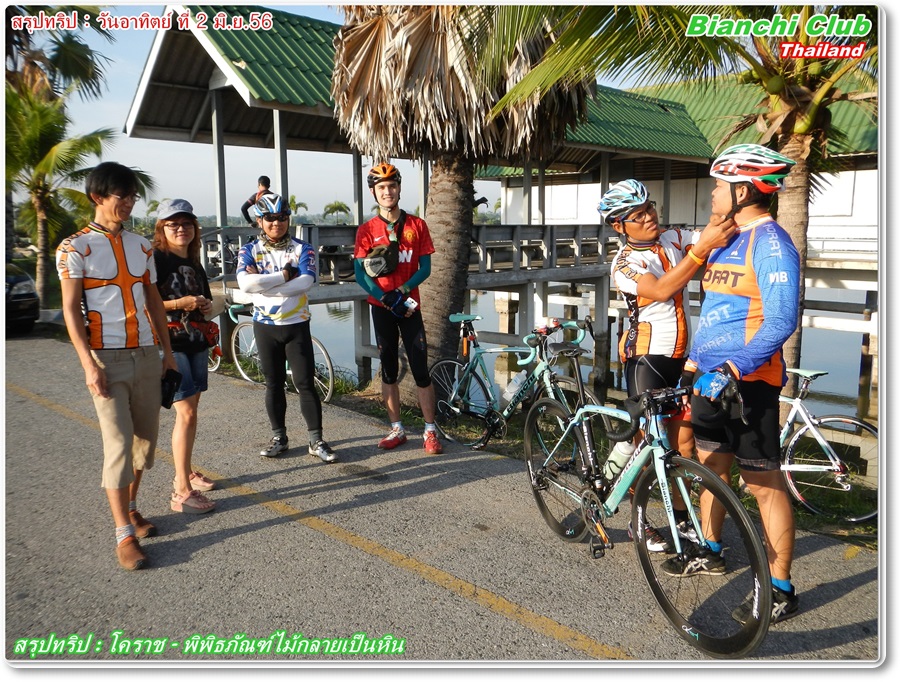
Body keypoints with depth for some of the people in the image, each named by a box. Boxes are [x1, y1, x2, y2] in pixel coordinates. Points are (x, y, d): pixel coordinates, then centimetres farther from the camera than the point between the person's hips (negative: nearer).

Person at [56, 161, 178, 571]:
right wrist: (89, 364, -15)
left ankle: (130, 507, 29)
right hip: (107, 359, -5)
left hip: (146, 355, 5)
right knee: (118, 444, -7)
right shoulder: (75, 248, -4)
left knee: (145, 439, 10)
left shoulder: (141, 246, 11)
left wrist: (166, 350, 11)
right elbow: (70, 310, -7)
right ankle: (124, 534, 1)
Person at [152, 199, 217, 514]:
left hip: (196, 343, 8)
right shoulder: (155, 259, -8)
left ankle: (185, 473, 27)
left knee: (190, 411, 14)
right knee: (186, 413, -12)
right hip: (169, 344, -8)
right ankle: (182, 492, -7)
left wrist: (206, 305, 3)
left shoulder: (195, 264, 15)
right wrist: (179, 303, -21)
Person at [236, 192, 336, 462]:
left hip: (297, 325, -1)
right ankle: (279, 438, 23)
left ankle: (316, 440, 7)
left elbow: (306, 282, -19)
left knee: (306, 383, -2)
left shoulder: (302, 249, -1)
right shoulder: (249, 250, 0)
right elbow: (246, 283, -18)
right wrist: (285, 275, -17)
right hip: (265, 327, 1)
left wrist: (263, 283, -19)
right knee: (274, 384, 10)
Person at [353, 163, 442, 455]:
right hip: (381, 307, 1)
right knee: (389, 370, 8)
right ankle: (397, 429, 20)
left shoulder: (417, 225, 1)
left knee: (421, 370, -3)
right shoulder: (366, 230, 0)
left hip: (410, 305, -1)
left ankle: (430, 431, 7)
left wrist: (402, 291, -15)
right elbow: (360, 273, -4)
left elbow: (425, 267, 0)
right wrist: (386, 298, -17)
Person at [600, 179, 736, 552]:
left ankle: (681, 517, 24)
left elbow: (718, 237, -3)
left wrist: (723, 224, -26)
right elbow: (661, 290, -29)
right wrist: (703, 246, -36)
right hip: (646, 357, -5)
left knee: (684, 440, 9)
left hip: (681, 356, 6)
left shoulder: (674, 239, 6)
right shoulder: (625, 262, -12)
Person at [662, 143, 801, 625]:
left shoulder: (770, 243, -15)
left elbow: (781, 322, -23)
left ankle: (781, 590, 11)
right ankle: (711, 553, 36)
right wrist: (694, 360, 22)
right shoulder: (726, 239, 14)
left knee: (763, 484, -1)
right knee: (711, 466, 19)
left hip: (747, 382, -9)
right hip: (711, 377, 9)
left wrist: (731, 370, -30)